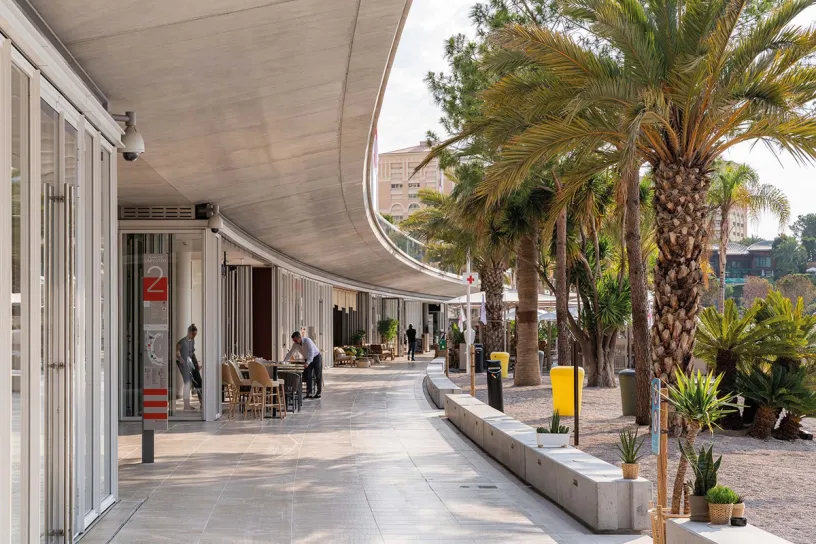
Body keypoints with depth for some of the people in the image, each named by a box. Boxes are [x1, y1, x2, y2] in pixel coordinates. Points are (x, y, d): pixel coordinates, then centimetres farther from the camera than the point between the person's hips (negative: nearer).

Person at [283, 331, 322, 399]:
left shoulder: (307, 341, -30)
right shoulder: (295, 345, -10)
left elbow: (311, 353, -36)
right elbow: (290, 353, -1)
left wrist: (307, 363, -46)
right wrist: (283, 362, -10)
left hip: (315, 357, -6)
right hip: (307, 359, 6)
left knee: (318, 376, -3)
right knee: (308, 376, -4)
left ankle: (318, 393, 3)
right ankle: (308, 394, -4)